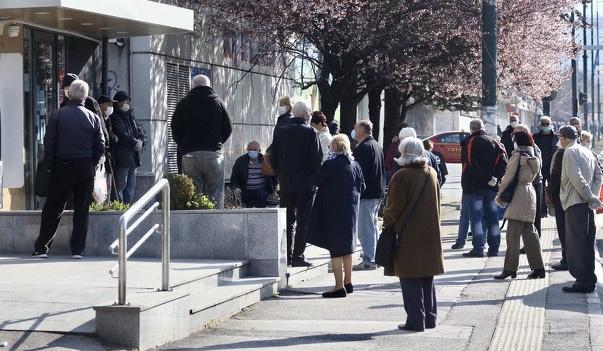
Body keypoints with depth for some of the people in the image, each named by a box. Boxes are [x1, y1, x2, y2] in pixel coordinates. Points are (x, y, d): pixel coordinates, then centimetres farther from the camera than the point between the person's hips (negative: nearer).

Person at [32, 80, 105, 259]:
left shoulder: (57, 115, -2)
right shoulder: (93, 118, 3)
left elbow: (48, 143, -3)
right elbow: (100, 146, 2)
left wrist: (50, 166, 5)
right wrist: (91, 165, 12)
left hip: (62, 166, -1)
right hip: (86, 169, 1)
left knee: (52, 209, 5)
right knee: (81, 209, 7)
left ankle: (41, 248, 7)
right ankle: (78, 249, 6)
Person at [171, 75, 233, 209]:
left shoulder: (183, 103, 6)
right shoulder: (218, 102, 6)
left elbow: (175, 131, 6)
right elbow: (228, 128, 8)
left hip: (190, 154, 0)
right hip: (214, 154, 0)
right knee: (215, 197, 2)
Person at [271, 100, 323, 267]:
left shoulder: (282, 132, 5)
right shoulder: (310, 132, -9)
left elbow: (274, 158, 8)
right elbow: (317, 159, -11)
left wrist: (281, 176, 15)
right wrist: (314, 179, 0)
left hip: (286, 184, 5)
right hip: (305, 184, -5)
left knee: (287, 220, 11)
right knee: (303, 221, 0)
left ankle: (286, 255, 11)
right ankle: (298, 257, -2)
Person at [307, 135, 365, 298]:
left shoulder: (330, 164, -16)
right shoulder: (355, 165, 2)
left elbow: (318, 181, -5)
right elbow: (362, 187, 8)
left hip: (334, 210, -6)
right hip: (351, 210, 7)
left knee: (336, 249, -4)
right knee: (347, 246, 18)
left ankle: (339, 286, -6)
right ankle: (348, 282, 26)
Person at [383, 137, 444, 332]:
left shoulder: (402, 176, -14)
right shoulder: (432, 174, 6)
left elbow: (394, 207, -13)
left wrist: (387, 226, 2)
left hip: (408, 235, -7)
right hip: (430, 234, 7)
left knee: (410, 279, -2)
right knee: (427, 279, 15)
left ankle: (416, 320, -3)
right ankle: (429, 318, 20)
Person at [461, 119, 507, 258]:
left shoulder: (468, 142, -5)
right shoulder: (493, 142, 10)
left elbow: (470, 164, -16)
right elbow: (503, 161, 0)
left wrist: (489, 178, -13)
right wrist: (494, 177, -5)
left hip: (474, 185, -5)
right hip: (491, 188, 5)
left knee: (476, 217, -3)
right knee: (492, 218, 10)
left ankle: (478, 248, -9)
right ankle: (493, 248, 11)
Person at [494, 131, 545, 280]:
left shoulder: (517, 155, -10)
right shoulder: (534, 158, 13)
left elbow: (509, 176, -12)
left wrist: (499, 194, -4)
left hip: (518, 194, -8)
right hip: (530, 192, 8)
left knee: (513, 233, -7)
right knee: (529, 232, 11)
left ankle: (510, 268, -10)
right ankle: (538, 268, 11)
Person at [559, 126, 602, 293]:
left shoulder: (569, 152, -10)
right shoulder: (587, 152, 15)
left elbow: (577, 178, -19)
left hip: (575, 204, -8)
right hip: (587, 204, 8)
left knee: (576, 244, -5)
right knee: (587, 243, 12)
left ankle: (583, 281, -7)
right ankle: (589, 278, 17)